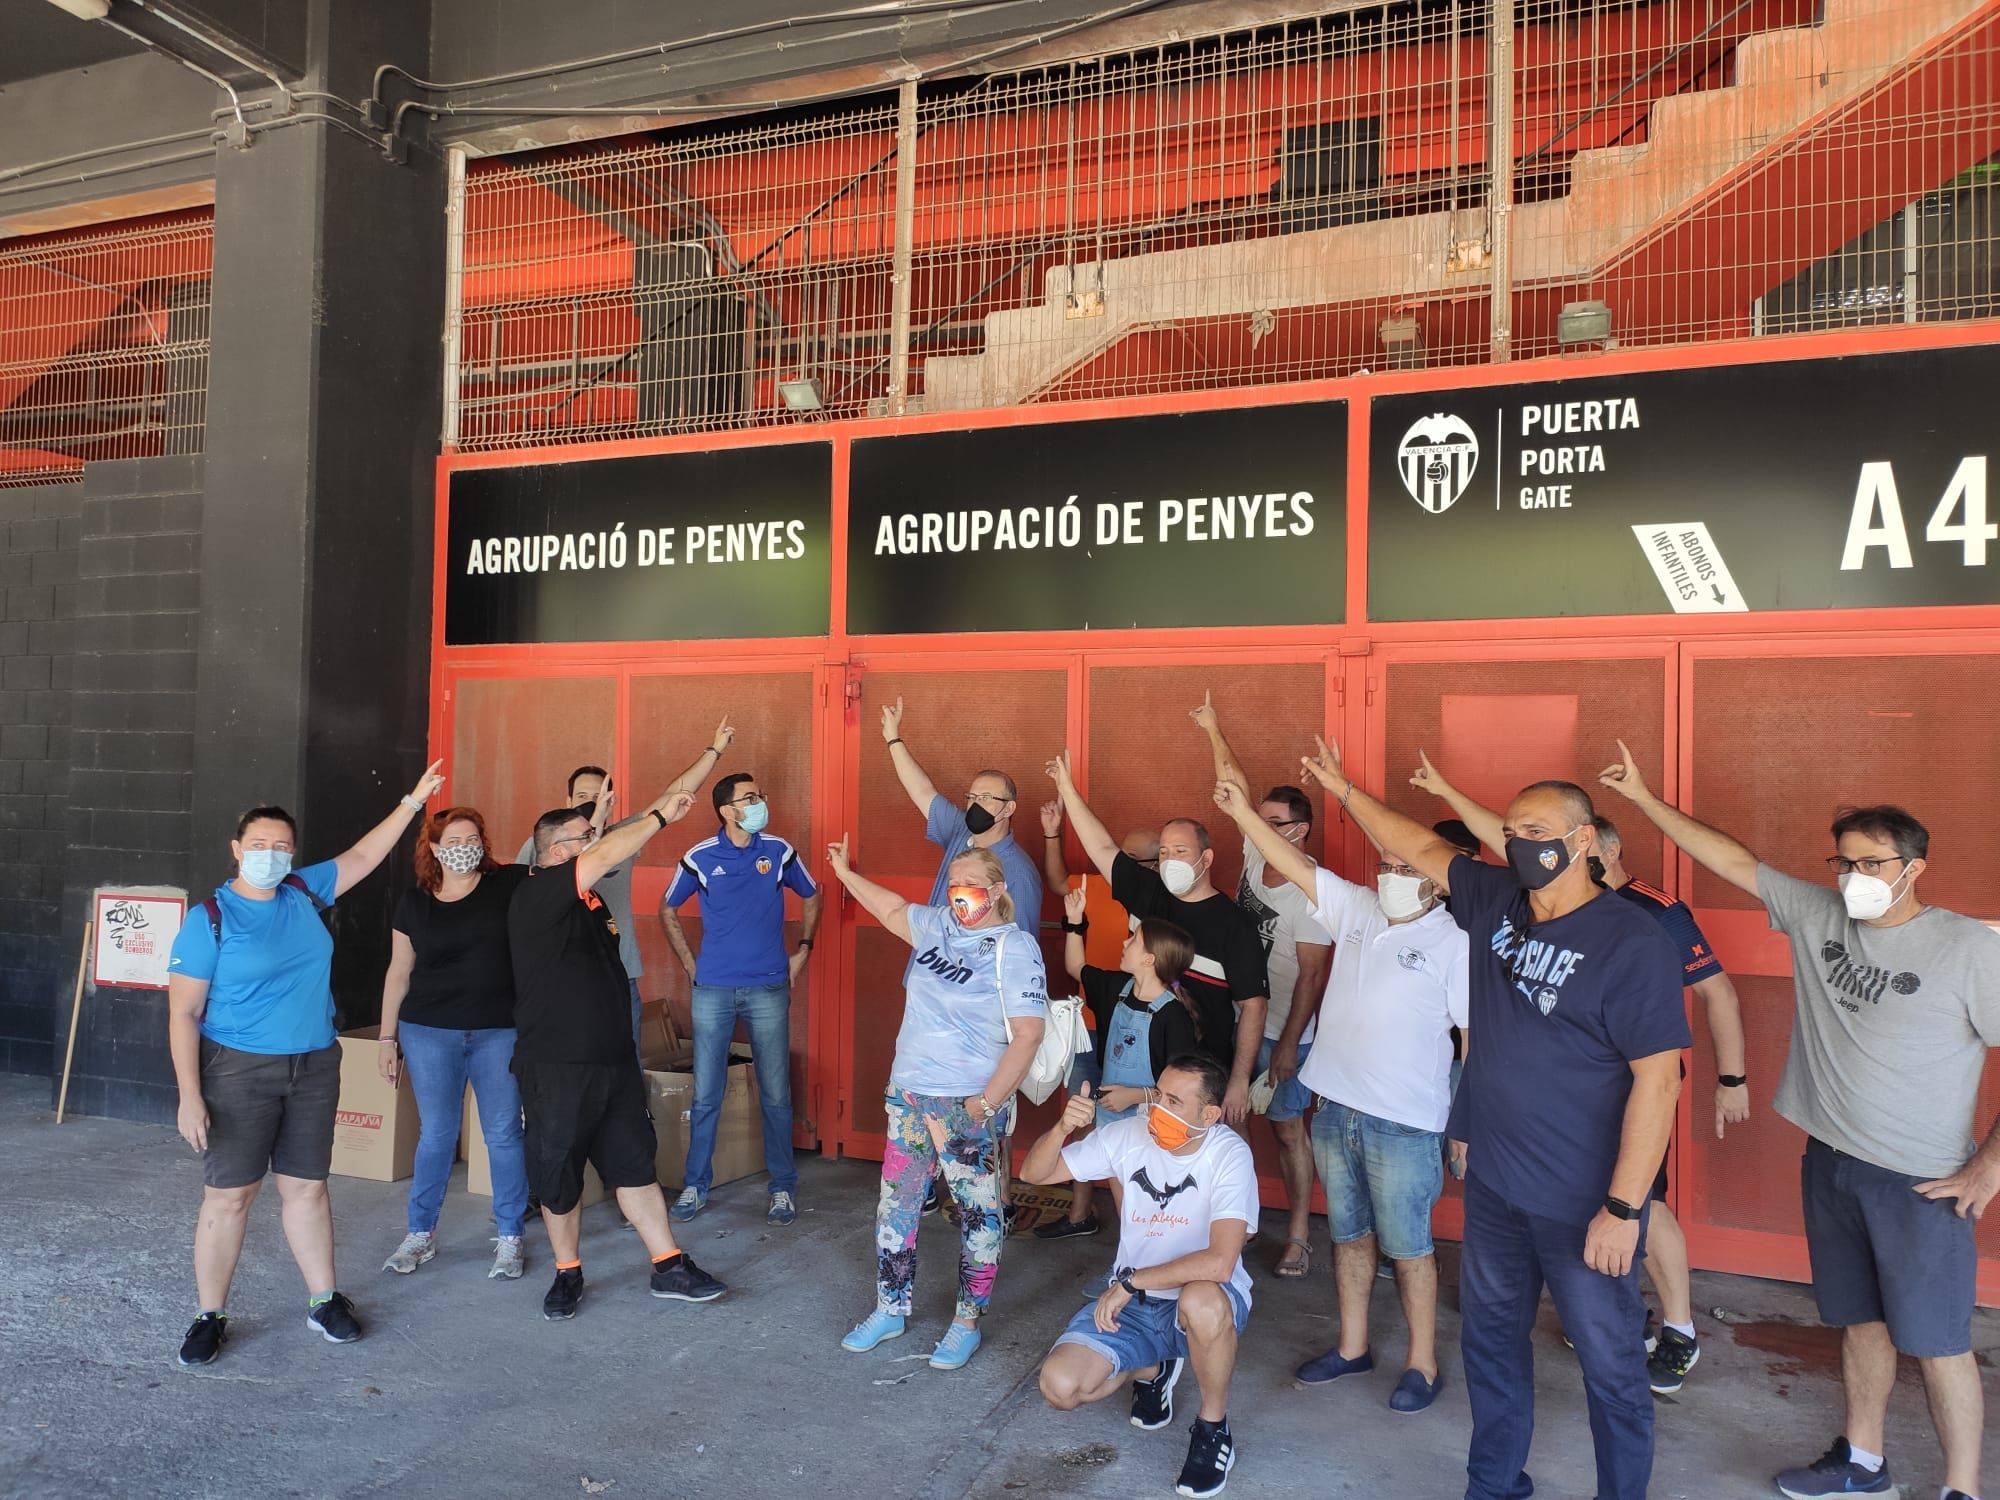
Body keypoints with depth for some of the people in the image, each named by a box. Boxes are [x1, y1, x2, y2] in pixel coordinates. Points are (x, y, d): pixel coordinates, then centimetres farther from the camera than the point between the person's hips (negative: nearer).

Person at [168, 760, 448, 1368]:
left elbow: (363, 856, 18)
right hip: (239, 1071, -4)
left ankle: (324, 1301, 22)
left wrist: (413, 801, 15)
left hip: (315, 1067, 4)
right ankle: (209, 1317, 17)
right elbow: (183, 1013, -10)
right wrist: (190, 1096, -15)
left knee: (307, 1187, 12)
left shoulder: (303, 892, 3)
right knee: (227, 1196, 2)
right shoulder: (210, 918, -10)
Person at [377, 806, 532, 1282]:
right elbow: (399, 972, 10)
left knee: (504, 1134, 4)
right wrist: (387, 1037, 9)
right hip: (429, 1033, 1)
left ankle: (509, 1238, 16)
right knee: (436, 1134, 9)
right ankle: (420, 1234, 25)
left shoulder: (510, 884, -2)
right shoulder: (414, 902, 5)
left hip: (499, 1032, -1)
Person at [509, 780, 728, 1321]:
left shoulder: (588, 892, 10)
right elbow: (608, 854, -24)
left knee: (635, 1163, 11)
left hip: (614, 1057, 8)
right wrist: (660, 816, -19)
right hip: (556, 1065, -7)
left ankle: (670, 1267, 18)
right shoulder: (536, 894, -17)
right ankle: (568, 1274, 27)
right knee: (557, 1174, 8)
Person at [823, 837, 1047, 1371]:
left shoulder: (1014, 948, -12)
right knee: (895, 1206, 14)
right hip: (908, 1093, 7)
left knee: (977, 1213, 5)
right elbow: (892, 909, 29)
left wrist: (986, 1103, -20)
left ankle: (967, 1324, 19)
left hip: (968, 1104, -7)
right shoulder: (937, 924, 7)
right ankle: (890, 1311, 30)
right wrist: (846, 873, 34)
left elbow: (1027, 1033, -17)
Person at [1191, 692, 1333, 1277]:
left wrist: (1287, 1045, -21)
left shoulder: (1311, 891, -20)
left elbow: (1313, 974, -21)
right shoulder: (1256, 854, -2)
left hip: (1280, 1029, -7)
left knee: (1288, 1129, 3)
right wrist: (1213, 730, 9)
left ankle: (1298, 1238, 15)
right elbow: (1237, 790, 7)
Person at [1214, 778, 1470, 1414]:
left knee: (1407, 1247, 6)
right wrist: (1242, 810, -1)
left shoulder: (1453, 943, -10)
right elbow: (1294, 865, 6)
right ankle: (1352, 1348, 33)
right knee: (1349, 1235, 18)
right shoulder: (1356, 909, 5)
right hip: (1336, 1108, 6)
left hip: (1404, 1123, -6)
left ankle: (1422, 1365, 23)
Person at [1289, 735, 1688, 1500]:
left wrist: (1624, 1208, -21)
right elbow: (1419, 847, 15)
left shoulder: (1632, 942, -18)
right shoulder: (1494, 900, 1)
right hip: (1493, 1182, 7)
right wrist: (1343, 789, 14)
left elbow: (1658, 1077, -19)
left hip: (1585, 1203, -6)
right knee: (1490, 1338, 20)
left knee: (1610, 1363, 9)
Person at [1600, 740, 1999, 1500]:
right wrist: (1645, 799, 2)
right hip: (1830, 1160, 5)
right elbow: (1734, 860, 4)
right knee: (1860, 1321, 19)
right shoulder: (1818, 914, 1)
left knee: (1936, 1342, 4)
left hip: (1920, 1182, -5)